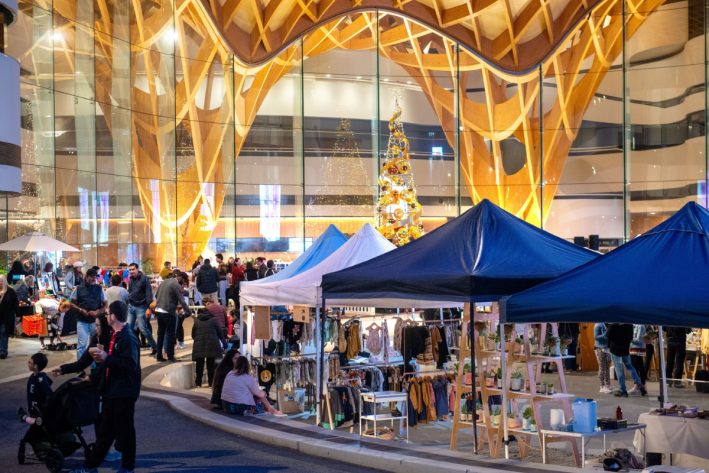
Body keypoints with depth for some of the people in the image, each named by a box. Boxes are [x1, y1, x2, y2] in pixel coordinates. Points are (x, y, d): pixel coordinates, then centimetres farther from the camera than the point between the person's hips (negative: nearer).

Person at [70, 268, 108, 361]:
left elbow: (106, 305, 5)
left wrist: (97, 312, -12)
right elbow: (72, 303, 8)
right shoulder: (78, 289, 3)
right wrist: (80, 310, -10)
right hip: (82, 321, -1)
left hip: (96, 321, 1)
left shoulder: (100, 289, 4)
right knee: (81, 344, -5)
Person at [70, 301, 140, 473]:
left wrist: (107, 358, -23)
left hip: (124, 392, -9)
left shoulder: (128, 338, -18)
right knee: (104, 430, 15)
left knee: (124, 431, 2)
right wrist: (92, 377, 26)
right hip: (111, 391, 9)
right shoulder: (114, 336, 12)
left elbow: (130, 365, -27)